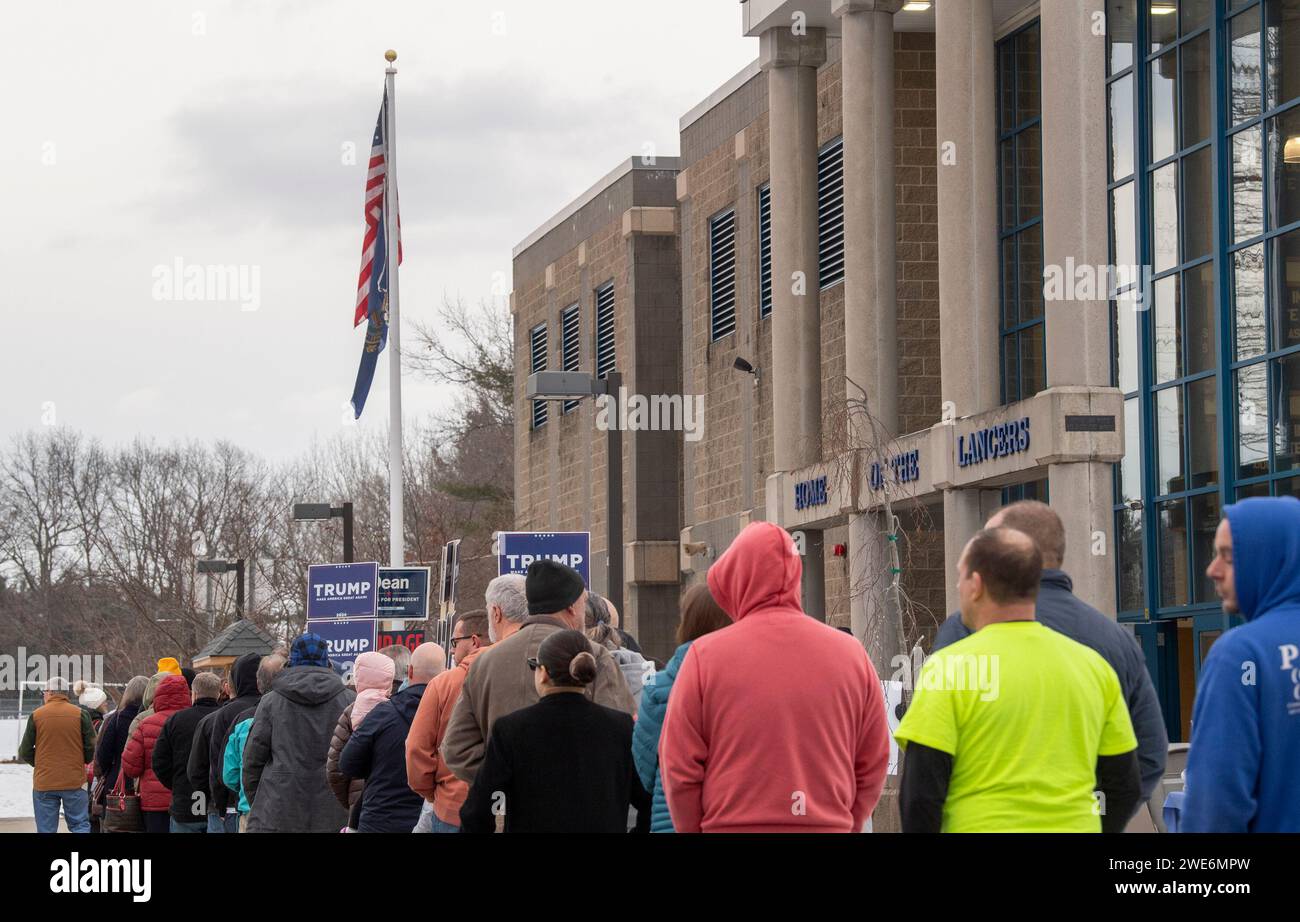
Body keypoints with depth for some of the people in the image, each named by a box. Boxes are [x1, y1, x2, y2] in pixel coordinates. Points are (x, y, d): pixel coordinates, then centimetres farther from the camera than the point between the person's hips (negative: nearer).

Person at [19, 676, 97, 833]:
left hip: (44, 783, 0)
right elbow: (91, 748, 0)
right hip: (75, 782, 0)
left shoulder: (36, 716, -1)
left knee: (46, 829, 5)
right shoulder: (80, 714, -2)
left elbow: (25, 752, 2)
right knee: (80, 825, 6)